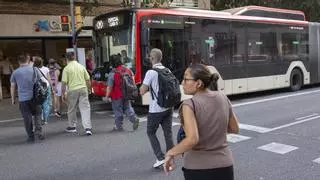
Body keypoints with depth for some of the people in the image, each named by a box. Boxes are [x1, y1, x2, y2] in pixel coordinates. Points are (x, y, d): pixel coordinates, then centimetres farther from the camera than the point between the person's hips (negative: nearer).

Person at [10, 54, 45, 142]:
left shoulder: (15, 72, 4)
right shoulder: (34, 69, 3)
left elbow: (13, 87, 7)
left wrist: (13, 99, 15)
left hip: (23, 99, 0)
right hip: (34, 97, 0)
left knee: (27, 118, 6)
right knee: (37, 114, 14)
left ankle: (31, 136, 10)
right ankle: (38, 130, -4)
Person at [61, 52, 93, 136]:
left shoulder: (66, 69, -3)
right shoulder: (81, 67, 6)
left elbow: (64, 83, -7)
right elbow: (88, 80, 9)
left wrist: (63, 94, -1)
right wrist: (88, 89, 21)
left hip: (72, 90, -2)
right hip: (83, 89, 2)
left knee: (71, 110, 15)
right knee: (85, 108, -1)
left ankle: (72, 126, 30)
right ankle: (88, 128, -9)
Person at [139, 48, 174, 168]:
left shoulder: (151, 73, -13)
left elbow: (142, 91, -15)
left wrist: (149, 87, 5)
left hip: (156, 109, -6)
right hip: (168, 107, 6)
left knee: (151, 133, 11)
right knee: (168, 133, 10)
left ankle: (160, 157, 5)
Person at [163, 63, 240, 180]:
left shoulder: (189, 105, -17)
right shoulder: (222, 97, -2)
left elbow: (192, 139, -27)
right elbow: (235, 129, 8)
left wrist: (170, 153, -13)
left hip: (198, 168, -4)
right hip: (224, 166, 4)